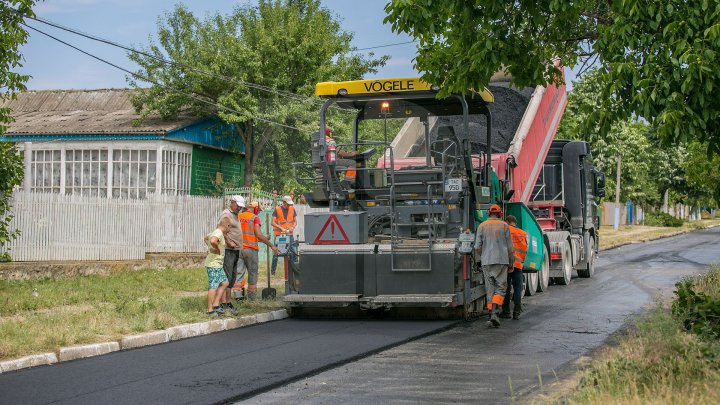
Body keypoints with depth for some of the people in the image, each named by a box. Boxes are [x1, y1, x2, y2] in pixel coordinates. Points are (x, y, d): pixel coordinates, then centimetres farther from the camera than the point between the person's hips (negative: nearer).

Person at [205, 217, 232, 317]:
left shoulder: (215, 232, 13)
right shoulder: (218, 233, -18)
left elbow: (206, 238, 34)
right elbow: (213, 241, -39)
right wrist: (217, 249, -22)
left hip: (218, 264, 10)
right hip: (214, 264, -10)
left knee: (224, 283, 16)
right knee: (213, 286, -5)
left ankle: (216, 305, 18)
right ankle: (210, 310, -1)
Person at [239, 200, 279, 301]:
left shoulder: (239, 217, 10)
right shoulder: (255, 218, -6)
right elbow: (259, 235, -14)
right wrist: (271, 245, -8)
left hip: (239, 247, 5)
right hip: (250, 248, -5)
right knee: (253, 272, 4)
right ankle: (252, 296, 6)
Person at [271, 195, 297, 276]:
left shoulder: (292, 209, 7)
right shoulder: (277, 209, -4)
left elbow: (295, 221, 12)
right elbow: (273, 222, -6)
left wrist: (293, 227, -9)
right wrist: (281, 228, -18)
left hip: (289, 234, 3)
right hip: (279, 234, -3)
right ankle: (273, 270, 7)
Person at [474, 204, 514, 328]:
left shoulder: (482, 226, 4)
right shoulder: (504, 226, 2)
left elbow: (477, 247, 1)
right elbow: (510, 247, 2)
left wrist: (479, 259, 18)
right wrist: (511, 263, 12)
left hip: (486, 261, 2)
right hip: (501, 261, -2)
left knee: (490, 289, 7)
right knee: (500, 287, 0)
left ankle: (492, 316, 5)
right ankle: (495, 313, -20)